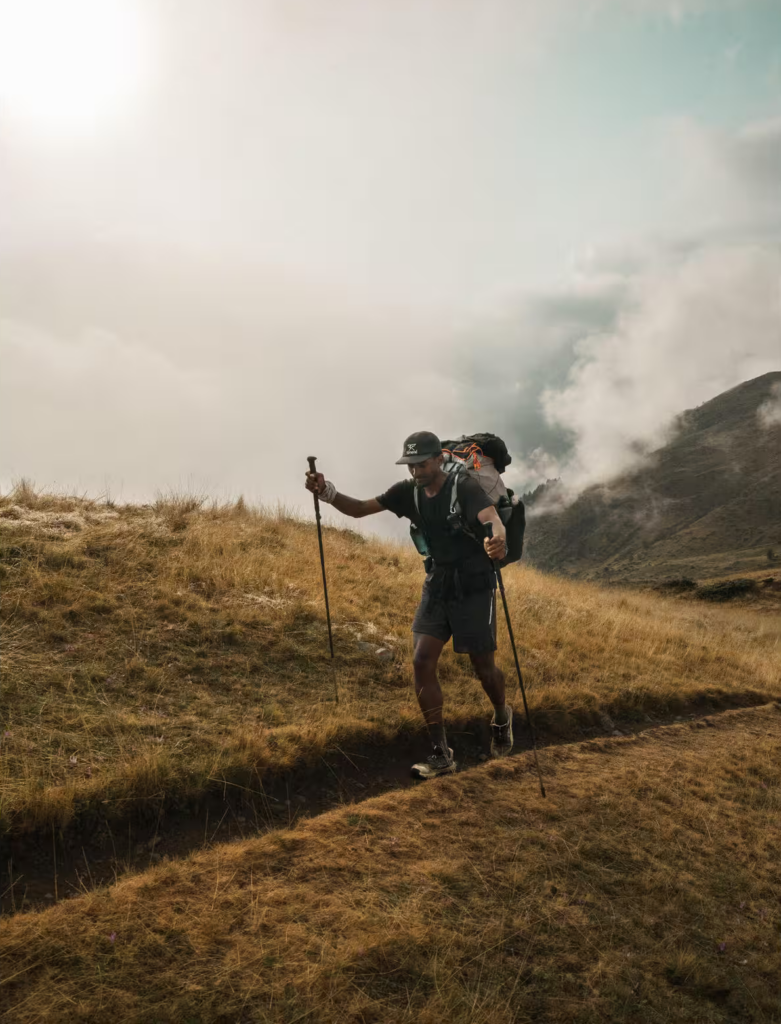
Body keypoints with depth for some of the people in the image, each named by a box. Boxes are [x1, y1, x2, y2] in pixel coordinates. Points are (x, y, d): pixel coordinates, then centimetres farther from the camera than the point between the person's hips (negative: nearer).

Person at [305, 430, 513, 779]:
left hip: (474, 588, -5)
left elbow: (492, 518, -35)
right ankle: (441, 754, 1)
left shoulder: (465, 488, -18)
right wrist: (327, 492, -20)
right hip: (436, 584, 5)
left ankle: (502, 718, 40)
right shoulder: (408, 492, -1)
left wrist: (497, 540, -59)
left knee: (483, 666, 5)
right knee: (422, 661, -8)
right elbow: (359, 508, -1)